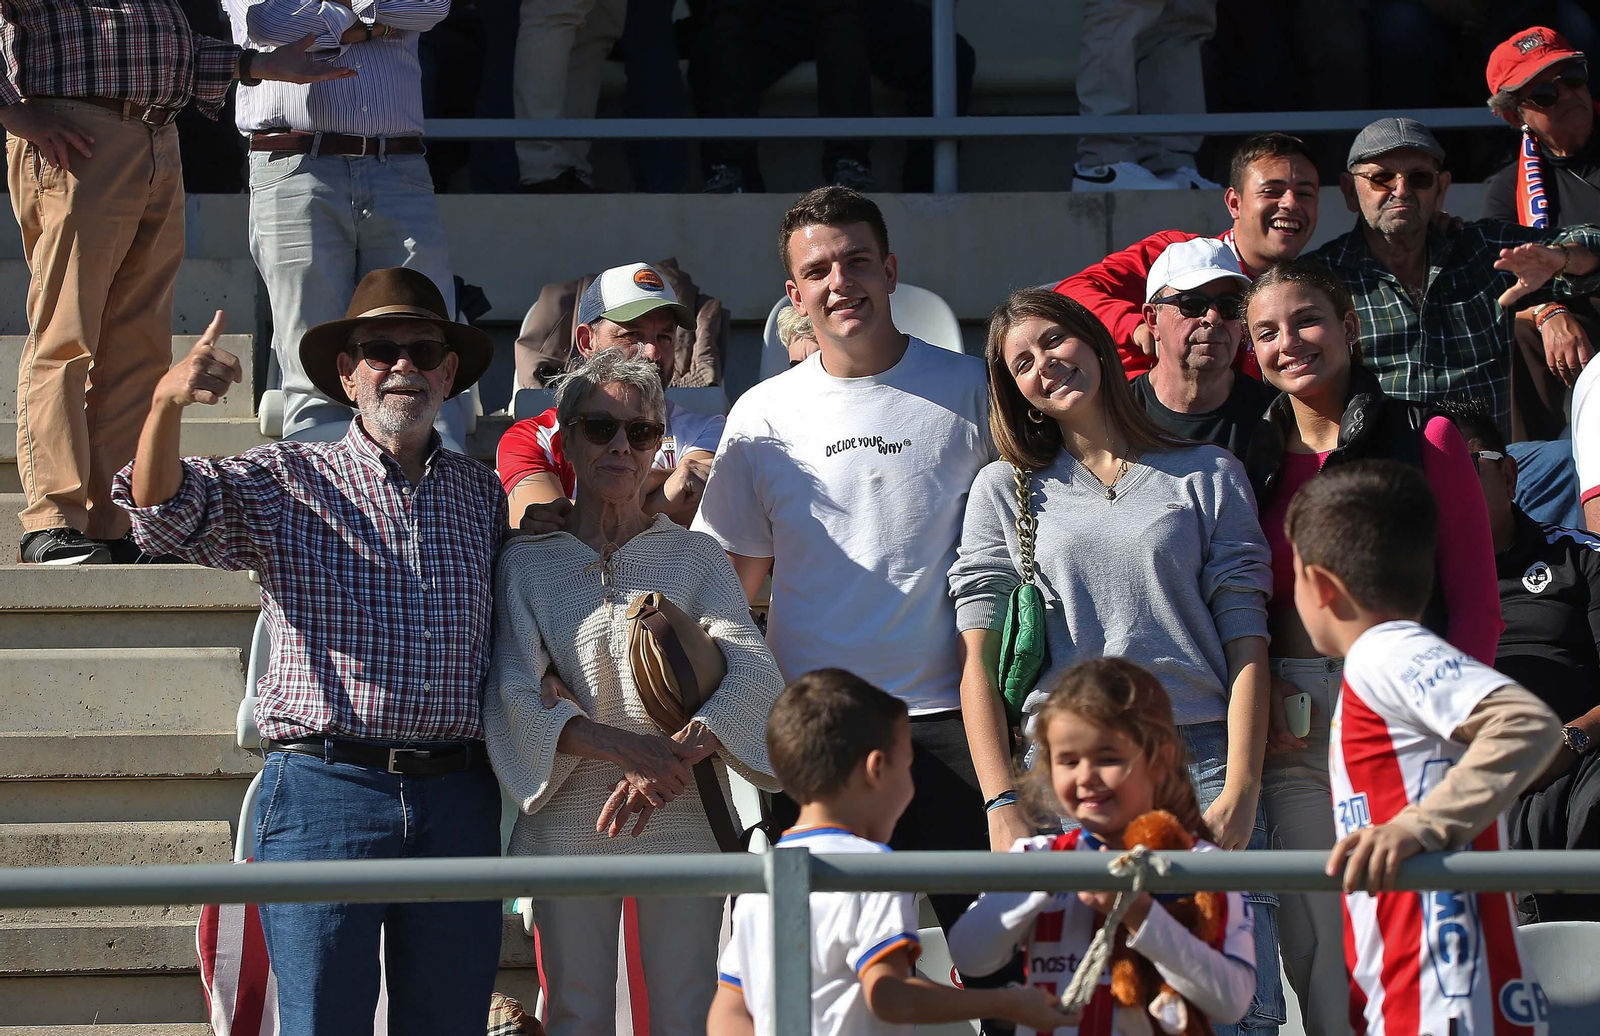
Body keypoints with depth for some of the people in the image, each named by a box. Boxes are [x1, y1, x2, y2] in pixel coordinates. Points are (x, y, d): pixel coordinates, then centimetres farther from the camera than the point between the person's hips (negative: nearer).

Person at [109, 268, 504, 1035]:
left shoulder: (482, 496, 16)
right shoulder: (286, 483, 5)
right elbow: (166, 511, -13)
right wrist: (167, 402, -30)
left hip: (457, 799, 3)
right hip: (324, 791, -3)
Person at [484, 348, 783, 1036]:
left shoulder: (695, 557, 9)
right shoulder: (527, 564, 7)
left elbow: (753, 674, -5)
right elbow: (513, 697, -4)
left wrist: (675, 756, -23)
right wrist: (623, 747, -21)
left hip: (684, 820, 0)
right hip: (570, 821, 0)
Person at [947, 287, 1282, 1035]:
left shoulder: (1208, 477, 12)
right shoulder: (1006, 491, 15)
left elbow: (1246, 642, 6)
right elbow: (978, 660, 8)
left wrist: (1240, 791, -6)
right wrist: (1003, 807, -4)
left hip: (1199, 765, -1)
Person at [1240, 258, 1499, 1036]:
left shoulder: (1424, 439, 3)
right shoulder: (1252, 461, 13)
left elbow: (1476, 600, 0)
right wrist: (1258, 699, -3)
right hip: (1294, 730, 3)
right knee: (1319, 954, 2)